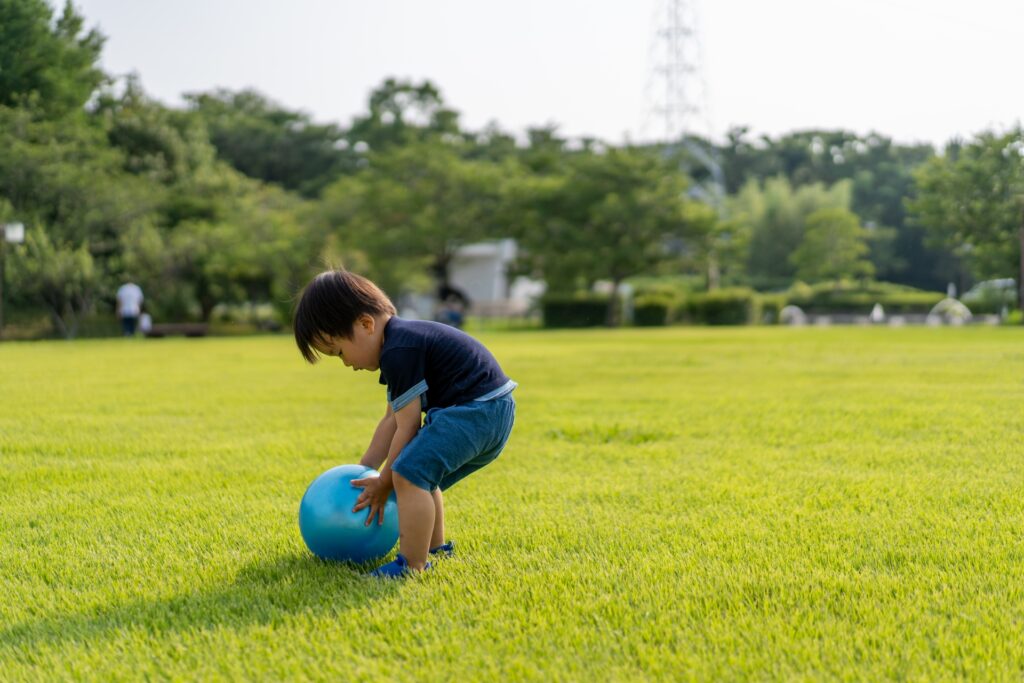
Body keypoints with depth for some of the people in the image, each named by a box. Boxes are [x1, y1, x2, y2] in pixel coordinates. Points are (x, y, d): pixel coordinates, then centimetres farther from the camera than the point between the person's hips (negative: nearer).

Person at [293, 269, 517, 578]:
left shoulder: (398, 351, -17)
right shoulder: (402, 342, 16)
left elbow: (407, 427, -13)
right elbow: (392, 420, 22)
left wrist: (383, 484, -2)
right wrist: (363, 472, 26)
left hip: (477, 410, -11)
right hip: (491, 413, 11)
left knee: (409, 472, -21)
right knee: (421, 475, 26)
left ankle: (414, 566, -17)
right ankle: (435, 546, 42)